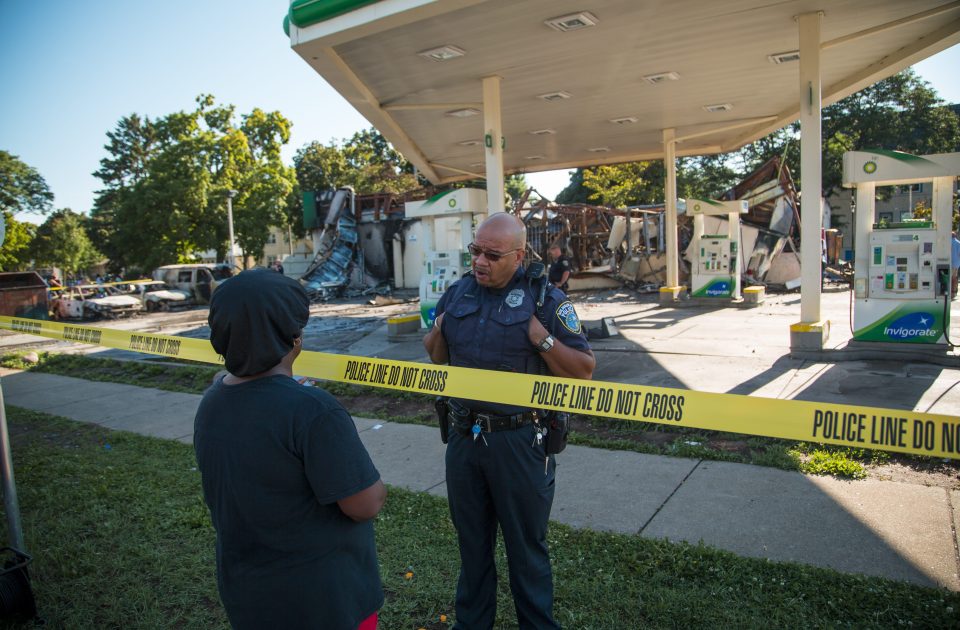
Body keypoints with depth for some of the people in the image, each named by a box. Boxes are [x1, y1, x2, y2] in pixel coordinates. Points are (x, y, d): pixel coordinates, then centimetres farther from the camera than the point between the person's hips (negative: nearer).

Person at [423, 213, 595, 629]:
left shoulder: (546, 299, -10)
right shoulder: (456, 293, 4)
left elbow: (584, 370, -9)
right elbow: (437, 359, 15)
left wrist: (543, 339, -23)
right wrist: (439, 332, -6)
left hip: (520, 440, -4)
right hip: (463, 435, 5)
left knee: (526, 545, 13)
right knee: (471, 540, 21)